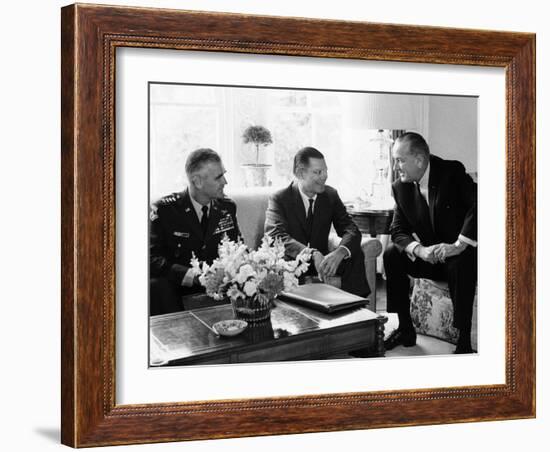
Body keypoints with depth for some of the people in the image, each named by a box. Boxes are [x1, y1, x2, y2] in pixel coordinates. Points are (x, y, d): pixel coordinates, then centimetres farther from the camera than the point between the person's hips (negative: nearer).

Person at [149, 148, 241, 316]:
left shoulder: (227, 208, 9)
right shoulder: (163, 210, -7)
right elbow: (152, 258, -15)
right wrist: (193, 275, -29)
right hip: (177, 288, -3)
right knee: (156, 286, -35)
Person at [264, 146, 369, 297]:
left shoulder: (330, 195, 4)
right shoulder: (279, 199, -9)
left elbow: (351, 230, -6)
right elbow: (277, 237, -25)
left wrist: (339, 253, -31)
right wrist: (313, 255, -41)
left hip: (321, 260, 4)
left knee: (355, 255, -21)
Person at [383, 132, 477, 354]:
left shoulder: (452, 172, -14)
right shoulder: (400, 187, 0)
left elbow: (477, 206, -25)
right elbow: (398, 230, -2)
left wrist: (458, 245, -33)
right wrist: (420, 250, -23)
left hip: (461, 254, -5)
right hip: (429, 258, 5)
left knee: (462, 263, -37)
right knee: (392, 254, -16)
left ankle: (464, 342, -29)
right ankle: (405, 329, -7)